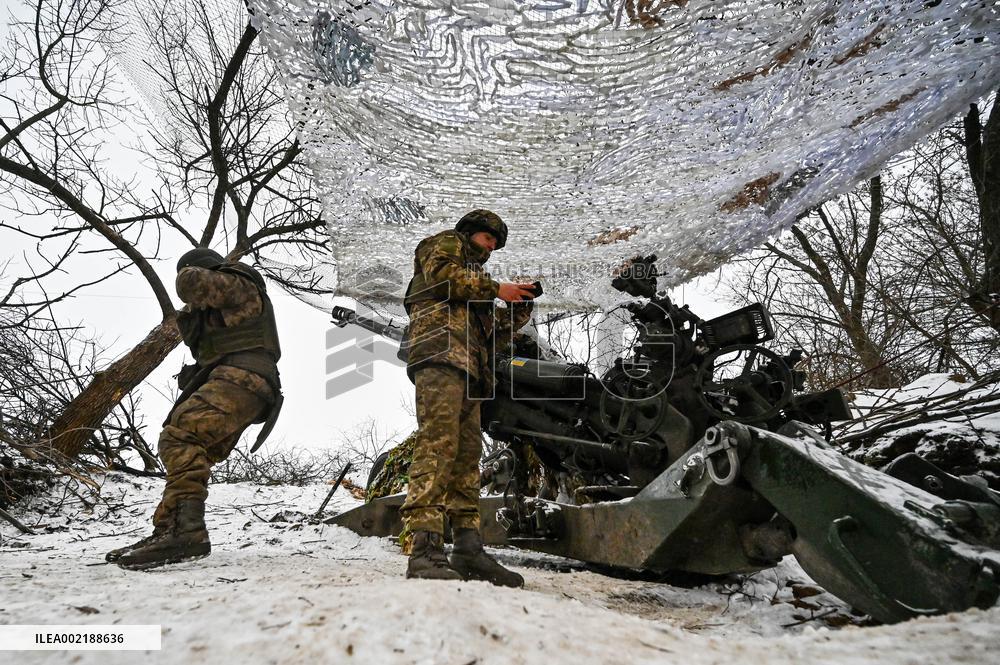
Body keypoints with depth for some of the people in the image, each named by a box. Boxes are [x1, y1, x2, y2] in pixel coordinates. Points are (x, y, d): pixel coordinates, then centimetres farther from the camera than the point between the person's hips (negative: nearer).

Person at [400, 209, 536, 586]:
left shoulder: (476, 279, 40)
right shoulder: (446, 243, 20)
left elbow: (489, 337, 31)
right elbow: (440, 272, -5)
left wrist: (517, 312, 17)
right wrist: (495, 289, 1)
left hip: (469, 370, 9)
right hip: (441, 351, -9)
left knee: (467, 453, -1)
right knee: (438, 444, -21)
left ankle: (467, 548, -3)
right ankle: (425, 548, -27)